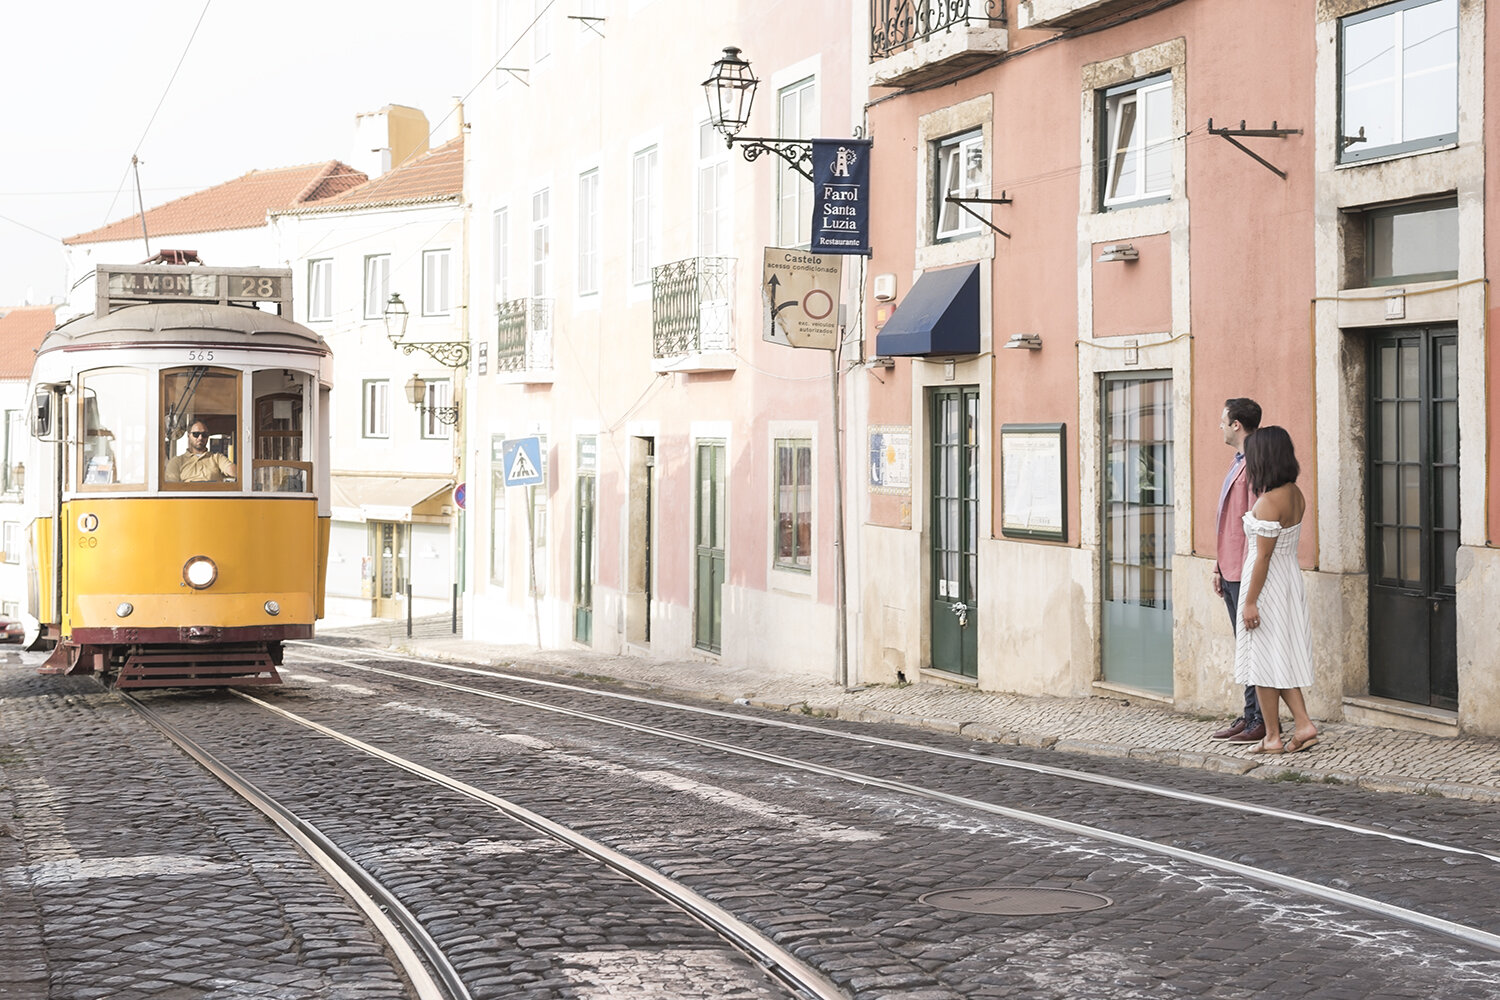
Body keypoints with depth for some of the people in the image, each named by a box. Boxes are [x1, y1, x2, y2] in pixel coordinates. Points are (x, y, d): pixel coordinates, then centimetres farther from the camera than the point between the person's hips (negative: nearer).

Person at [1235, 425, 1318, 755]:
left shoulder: (1268, 502, -20)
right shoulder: (1295, 495, 6)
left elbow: (1263, 556, -19)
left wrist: (1250, 602, -16)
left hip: (1268, 584, -9)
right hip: (1290, 579, 9)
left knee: (1264, 661, 1)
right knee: (1283, 658, 15)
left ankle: (1272, 737, 8)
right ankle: (1303, 725, 8)